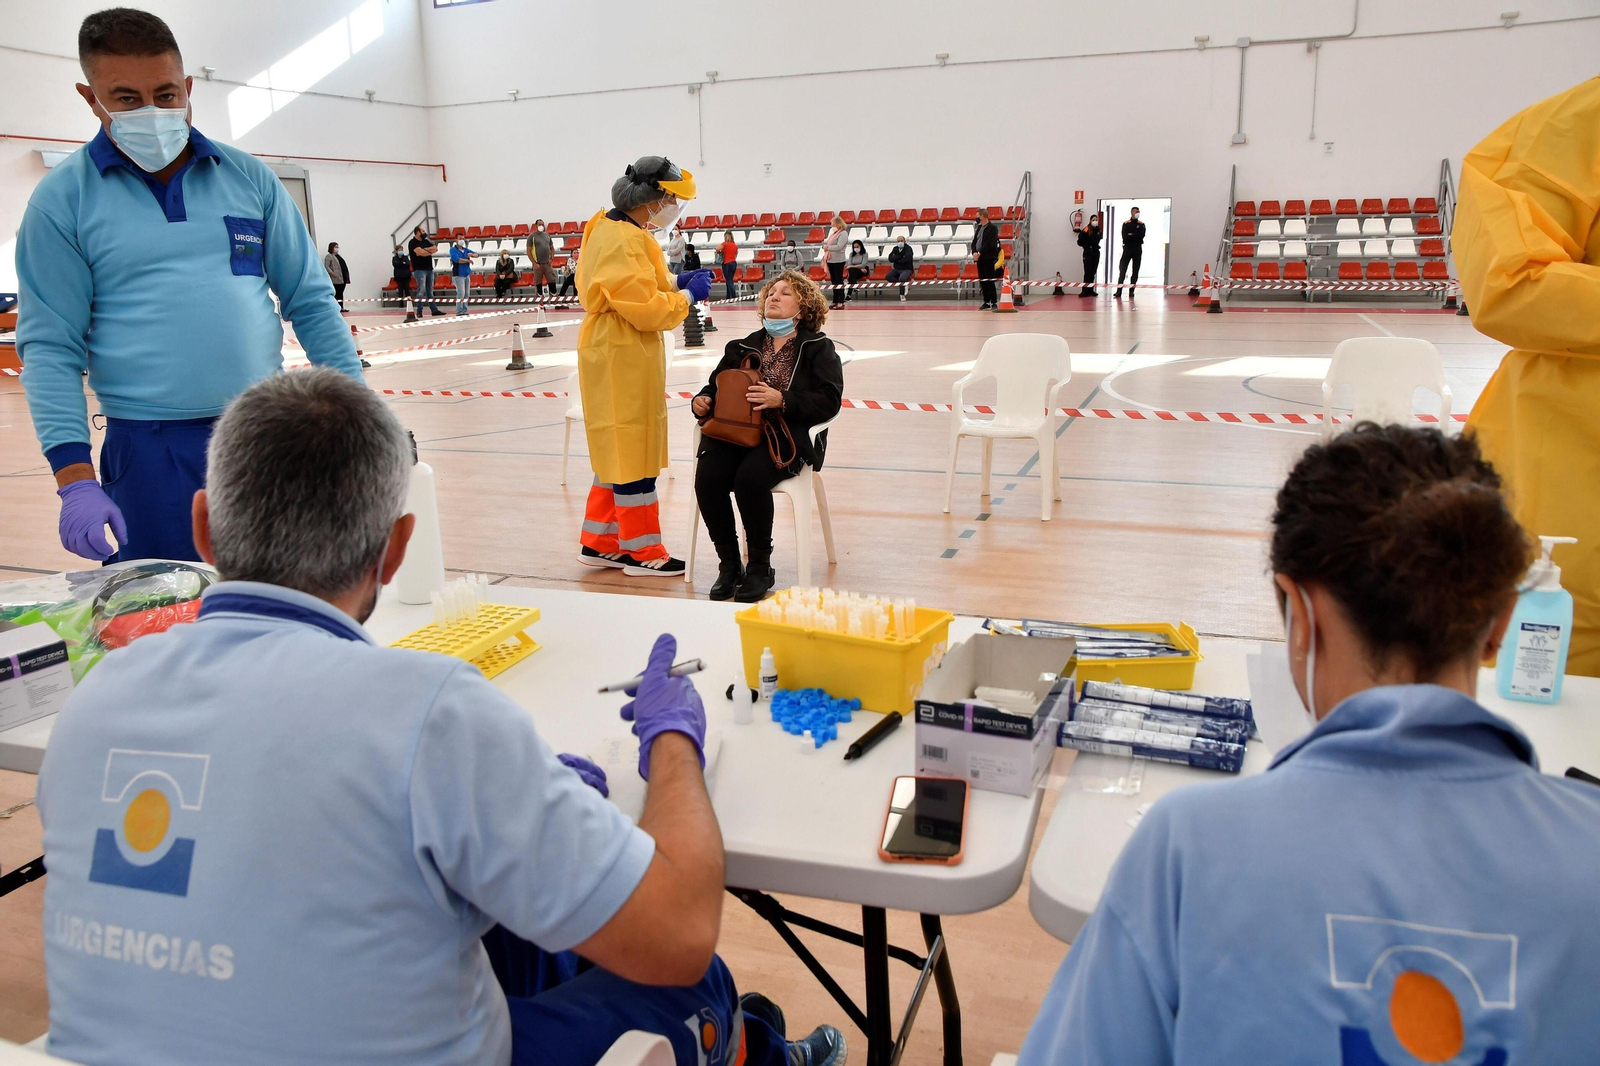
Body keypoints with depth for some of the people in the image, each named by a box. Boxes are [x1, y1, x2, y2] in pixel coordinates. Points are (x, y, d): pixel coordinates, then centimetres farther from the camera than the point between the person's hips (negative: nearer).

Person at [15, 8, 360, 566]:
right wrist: (76, 481, -13)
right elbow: (50, 348, -3)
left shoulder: (248, 177, 7)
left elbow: (310, 302, 8)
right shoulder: (62, 200, 0)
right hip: (150, 455, -2)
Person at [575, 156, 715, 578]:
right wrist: (688, 294, -10)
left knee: (619, 450, 16)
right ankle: (643, 552, 9)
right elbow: (645, 309, -23)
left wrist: (674, 281, 8)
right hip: (622, 357, -10)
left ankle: (600, 542, 24)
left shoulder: (616, 230, 12)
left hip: (618, 354, 10)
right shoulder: (621, 240, -20)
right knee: (633, 450, -1)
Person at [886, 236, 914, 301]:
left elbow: (906, 260, -25)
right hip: (896, 269, 6)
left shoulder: (908, 248, -9)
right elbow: (890, 258, -6)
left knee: (901, 278, -35)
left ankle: (902, 295, -16)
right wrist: (900, 256, -16)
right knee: (888, 277, -22)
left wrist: (896, 259, -10)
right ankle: (903, 284, -17)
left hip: (906, 269, -6)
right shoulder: (895, 249, 7)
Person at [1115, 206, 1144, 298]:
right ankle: (1119, 291, -12)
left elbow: (1142, 235, -8)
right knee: (1122, 271, -9)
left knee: (1135, 271, 3)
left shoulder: (1141, 224, 8)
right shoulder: (1126, 224, 3)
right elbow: (1125, 237, -10)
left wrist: (1131, 235, -9)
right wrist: (1136, 236, -9)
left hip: (1137, 250, 2)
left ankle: (1132, 291, 6)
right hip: (1127, 249, -2)